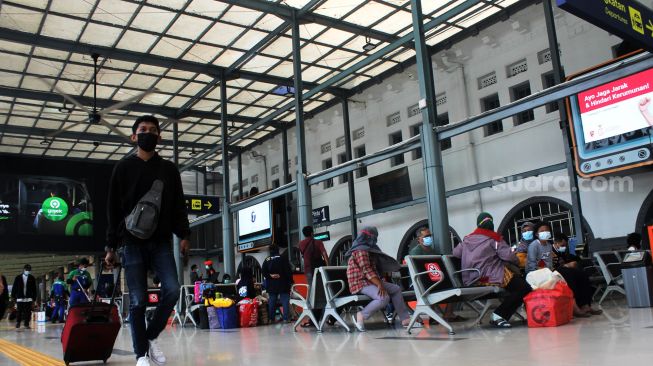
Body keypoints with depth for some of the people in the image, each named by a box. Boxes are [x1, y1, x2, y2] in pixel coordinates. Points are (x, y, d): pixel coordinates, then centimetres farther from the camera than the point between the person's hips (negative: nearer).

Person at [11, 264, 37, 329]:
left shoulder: (32, 278, 6)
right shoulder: (18, 278, 6)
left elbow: (34, 289, 6)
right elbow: (14, 287, 7)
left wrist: (34, 298, 2)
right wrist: (13, 296, 2)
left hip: (29, 298, 0)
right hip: (20, 298, 0)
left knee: (28, 312, -2)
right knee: (19, 311, 4)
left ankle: (26, 324, 5)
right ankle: (18, 322, 22)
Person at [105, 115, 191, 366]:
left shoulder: (169, 169, 12)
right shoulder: (124, 167, 8)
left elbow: (179, 206, 10)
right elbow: (113, 208, 5)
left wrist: (184, 235, -4)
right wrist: (111, 246, 0)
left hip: (161, 242, 1)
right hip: (132, 242, -1)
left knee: (172, 290, -13)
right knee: (138, 301, -2)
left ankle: (151, 336, 10)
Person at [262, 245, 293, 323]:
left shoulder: (266, 260, 6)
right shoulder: (283, 258, -5)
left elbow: (264, 272, 0)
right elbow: (288, 271, -8)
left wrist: (270, 276, -2)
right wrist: (290, 281, -5)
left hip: (271, 284, 3)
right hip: (283, 283, -3)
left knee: (272, 302, 8)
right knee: (285, 301, -1)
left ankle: (271, 318, 9)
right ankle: (286, 318, -6)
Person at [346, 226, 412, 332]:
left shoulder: (368, 250, 18)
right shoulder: (361, 251, -14)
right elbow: (367, 271, -23)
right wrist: (380, 285, -26)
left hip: (370, 281, 11)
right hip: (361, 283, -11)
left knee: (396, 289, 8)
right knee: (384, 298, -31)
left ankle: (405, 319, 4)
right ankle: (360, 316, -19)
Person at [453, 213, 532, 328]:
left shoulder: (467, 239, 15)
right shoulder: (494, 238, -1)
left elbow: (455, 253, 13)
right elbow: (508, 255, -9)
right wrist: (517, 261, 13)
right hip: (491, 277, -8)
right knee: (524, 288, -4)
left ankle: (499, 316, 10)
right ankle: (499, 315, -13)